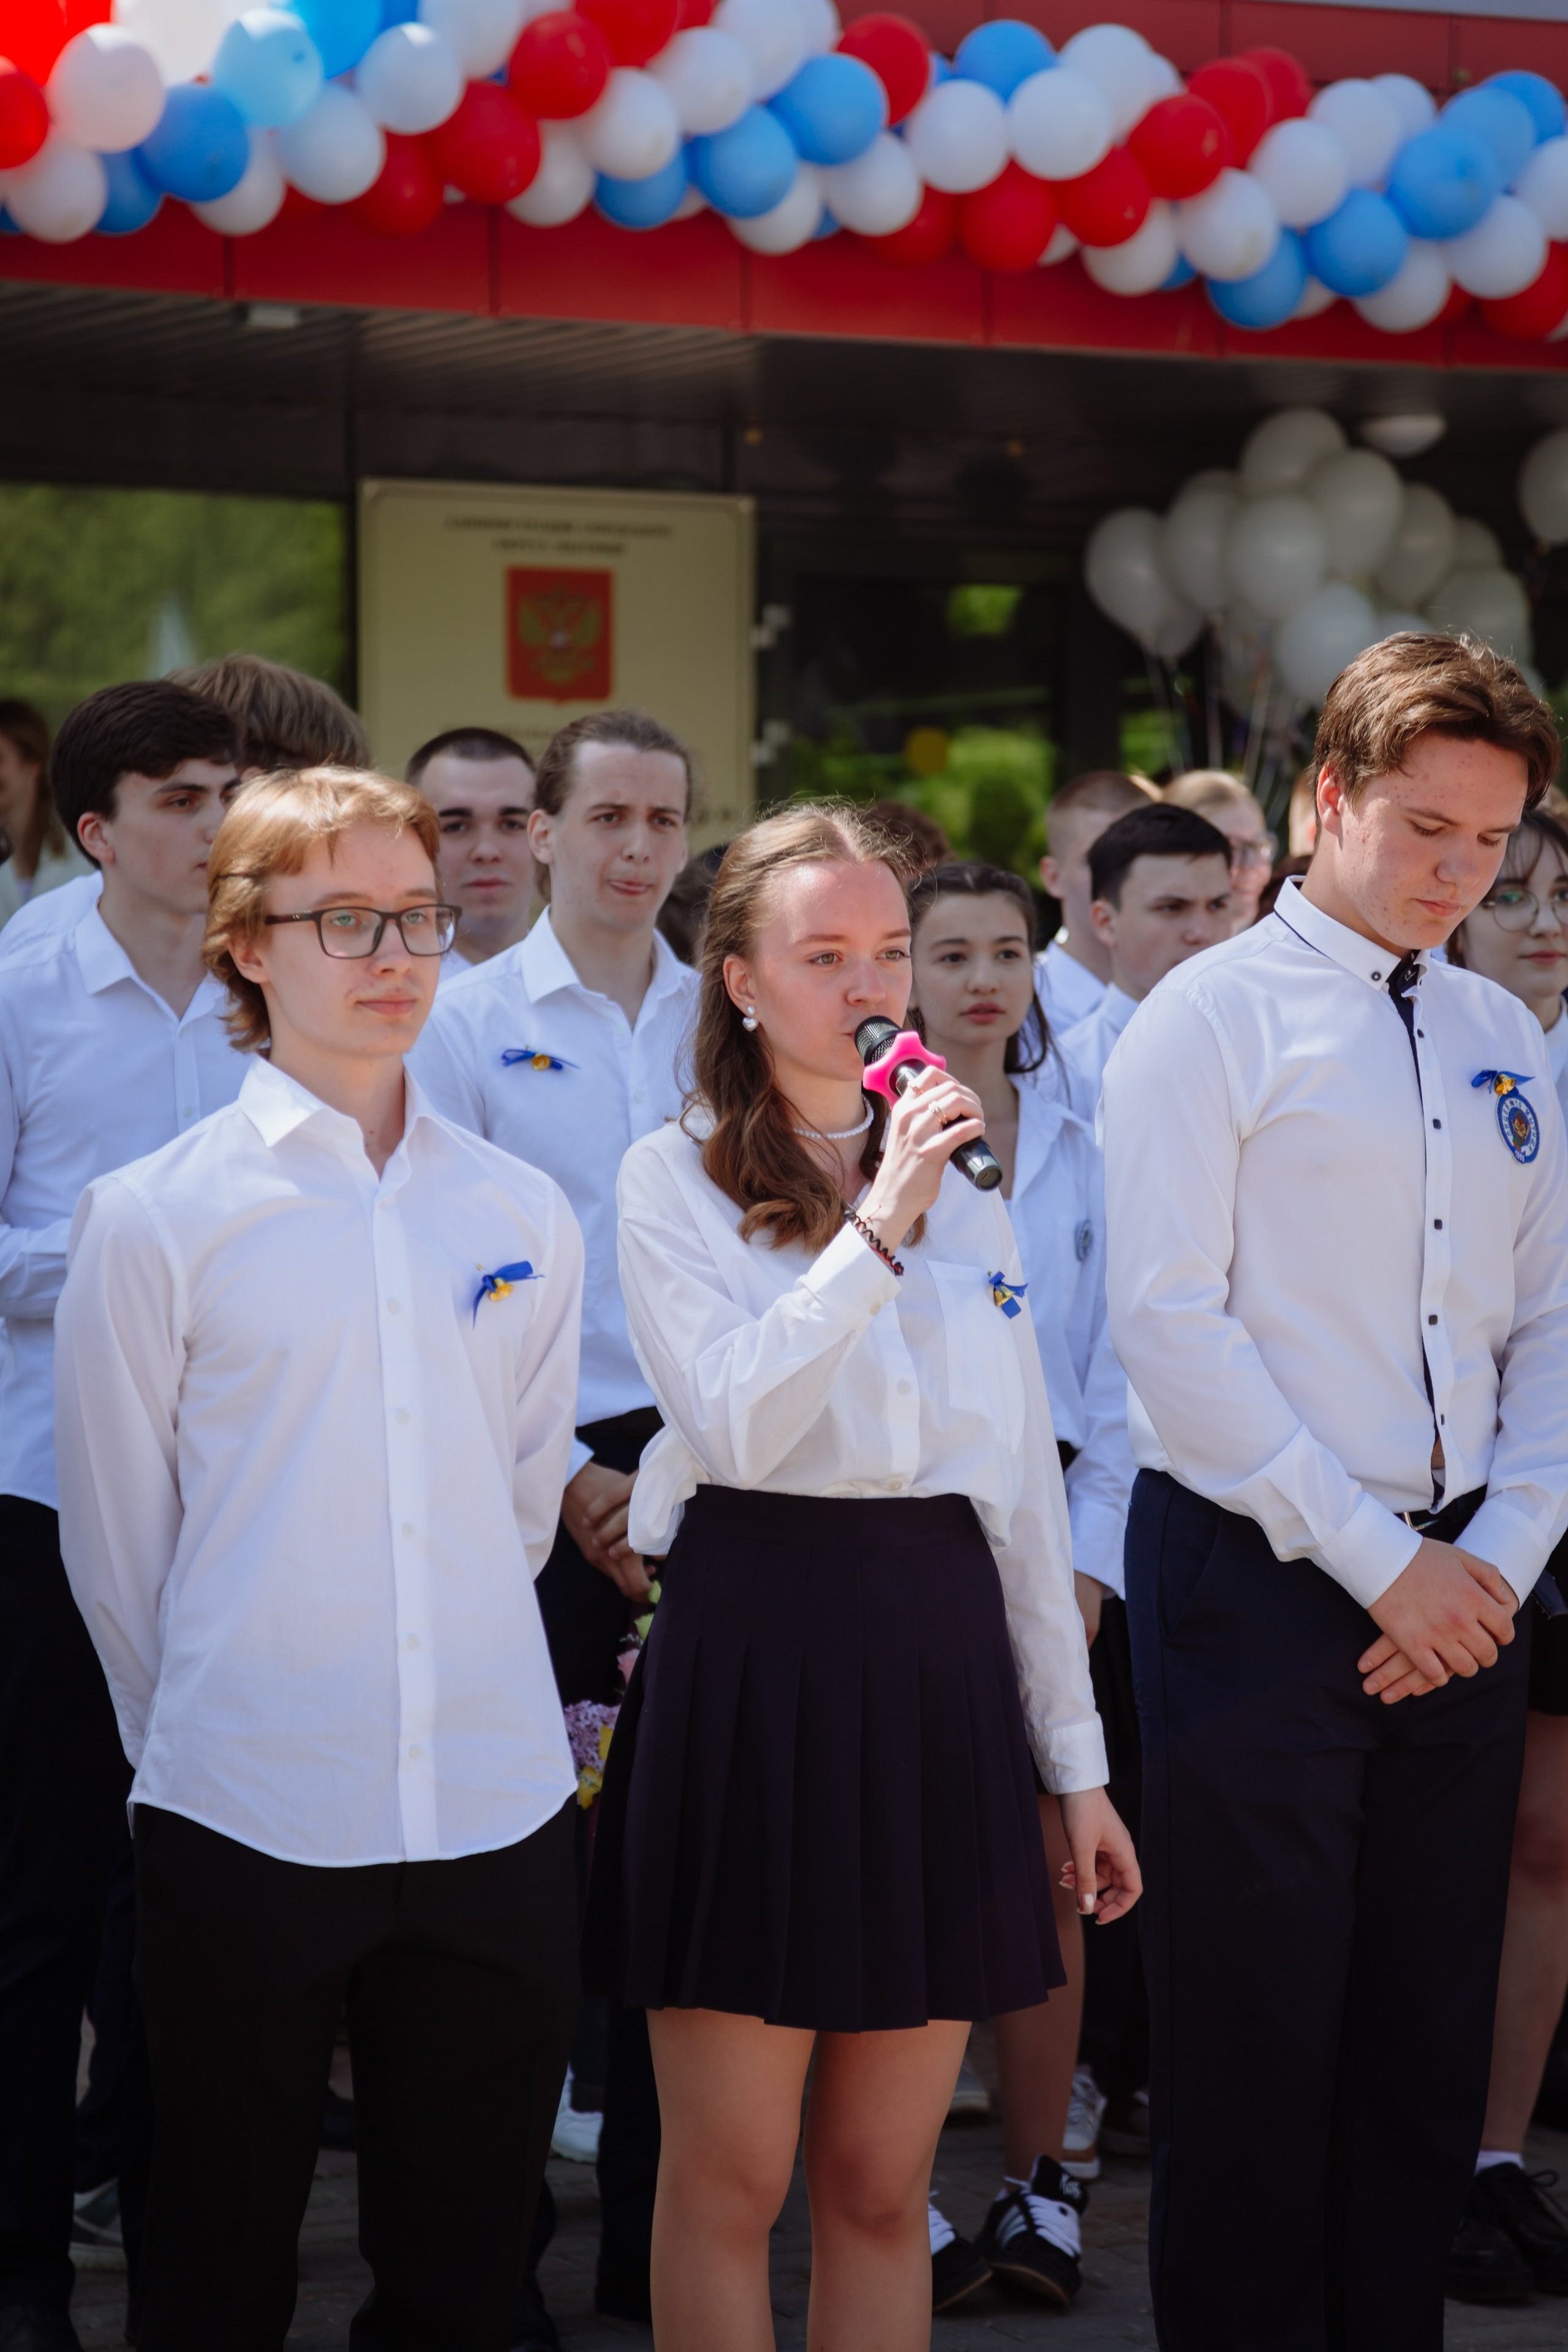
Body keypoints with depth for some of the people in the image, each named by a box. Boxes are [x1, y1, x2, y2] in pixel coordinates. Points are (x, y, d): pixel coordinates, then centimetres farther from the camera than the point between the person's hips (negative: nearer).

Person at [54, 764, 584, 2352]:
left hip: (493, 1811, 3)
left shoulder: (524, 1221, 8)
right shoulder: (152, 1219, -4)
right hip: (244, 1821, -3)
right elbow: (116, 1548, 2)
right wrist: (197, 1739, 8)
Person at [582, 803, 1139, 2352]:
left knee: (881, 2186, 7)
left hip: (939, 1660, 4)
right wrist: (877, 1231, -19)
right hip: (755, 1653, -4)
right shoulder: (675, 1181, 1)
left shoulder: (967, 1200, 16)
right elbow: (734, 1425, -14)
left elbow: (1028, 1488, 17)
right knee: (730, 2181, 0)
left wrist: (1077, 1759, 14)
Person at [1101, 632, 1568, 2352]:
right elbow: (1169, 1323, -11)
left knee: (1429, 2049, 10)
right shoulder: (1213, 1020, -5)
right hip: (1261, 1579, -6)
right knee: (1251, 2062, 0)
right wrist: (1376, 1561, -13)